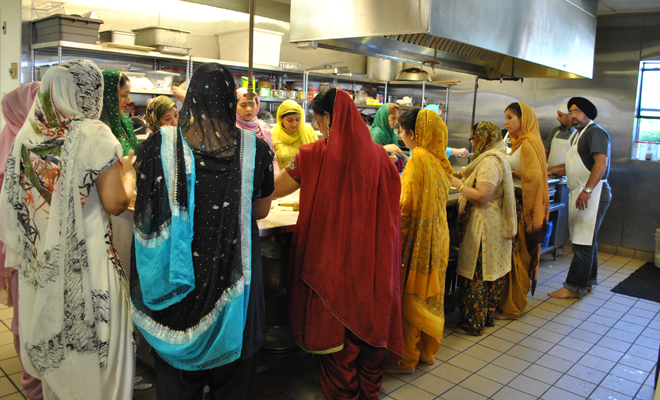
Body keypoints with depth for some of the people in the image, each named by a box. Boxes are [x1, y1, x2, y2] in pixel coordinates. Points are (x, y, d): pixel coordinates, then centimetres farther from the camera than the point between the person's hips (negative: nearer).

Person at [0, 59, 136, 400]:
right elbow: (115, 203, -16)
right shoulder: (93, 136, -15)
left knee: (52, 347, 22)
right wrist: (127, 172, 1)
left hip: (40, 266, 6)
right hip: (86, 262, -6)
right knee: (93, 346, 10)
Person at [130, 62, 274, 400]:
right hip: (233, 268, 0)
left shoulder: (161, 145, -11)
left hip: (179, 267, 0)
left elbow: (146, 210, -1)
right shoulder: (255, 148, -10)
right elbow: (261, 210, 1)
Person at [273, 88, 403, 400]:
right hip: (370, 259, 3)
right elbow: (390, 202, 8)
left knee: (333, 326, 13)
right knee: (369, 319, 19)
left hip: (331, 257, -3)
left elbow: (271, 191, -4)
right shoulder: (377, 154, -2)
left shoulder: (314, 155, -11)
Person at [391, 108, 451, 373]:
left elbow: (408, 204, -20)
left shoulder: (418, 158, -18)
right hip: (438, 235, 8)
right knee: (431, 295, 17)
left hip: (418, 236, -8)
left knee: (410, 295, 3)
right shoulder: (439, 158, 6)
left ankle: (407, 359, 14)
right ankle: (428, 350, 31)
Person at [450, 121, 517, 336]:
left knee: (475, 275, -1)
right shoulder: (497, 158, 15)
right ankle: (488, 316, 30)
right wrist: (461, 177, 8)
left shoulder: (490, 161, -19)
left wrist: (458, 184, -13)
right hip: (495, 224, 10)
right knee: (491, 272, 17)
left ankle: (473, 324, 9)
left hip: (483, 227, -10)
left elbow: (482, 196, -24)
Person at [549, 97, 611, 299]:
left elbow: (601, 162, -22)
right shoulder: (582, 135, 22)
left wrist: (587, 190, -28)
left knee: (583, 242, -7)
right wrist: (562, 171, 20)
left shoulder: (596, 132, -10)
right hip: (581, 194, 10)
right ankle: (588, 281, 25)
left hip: (592, 194, -10)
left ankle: (575, 287, -3)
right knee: (587, 240, 16)